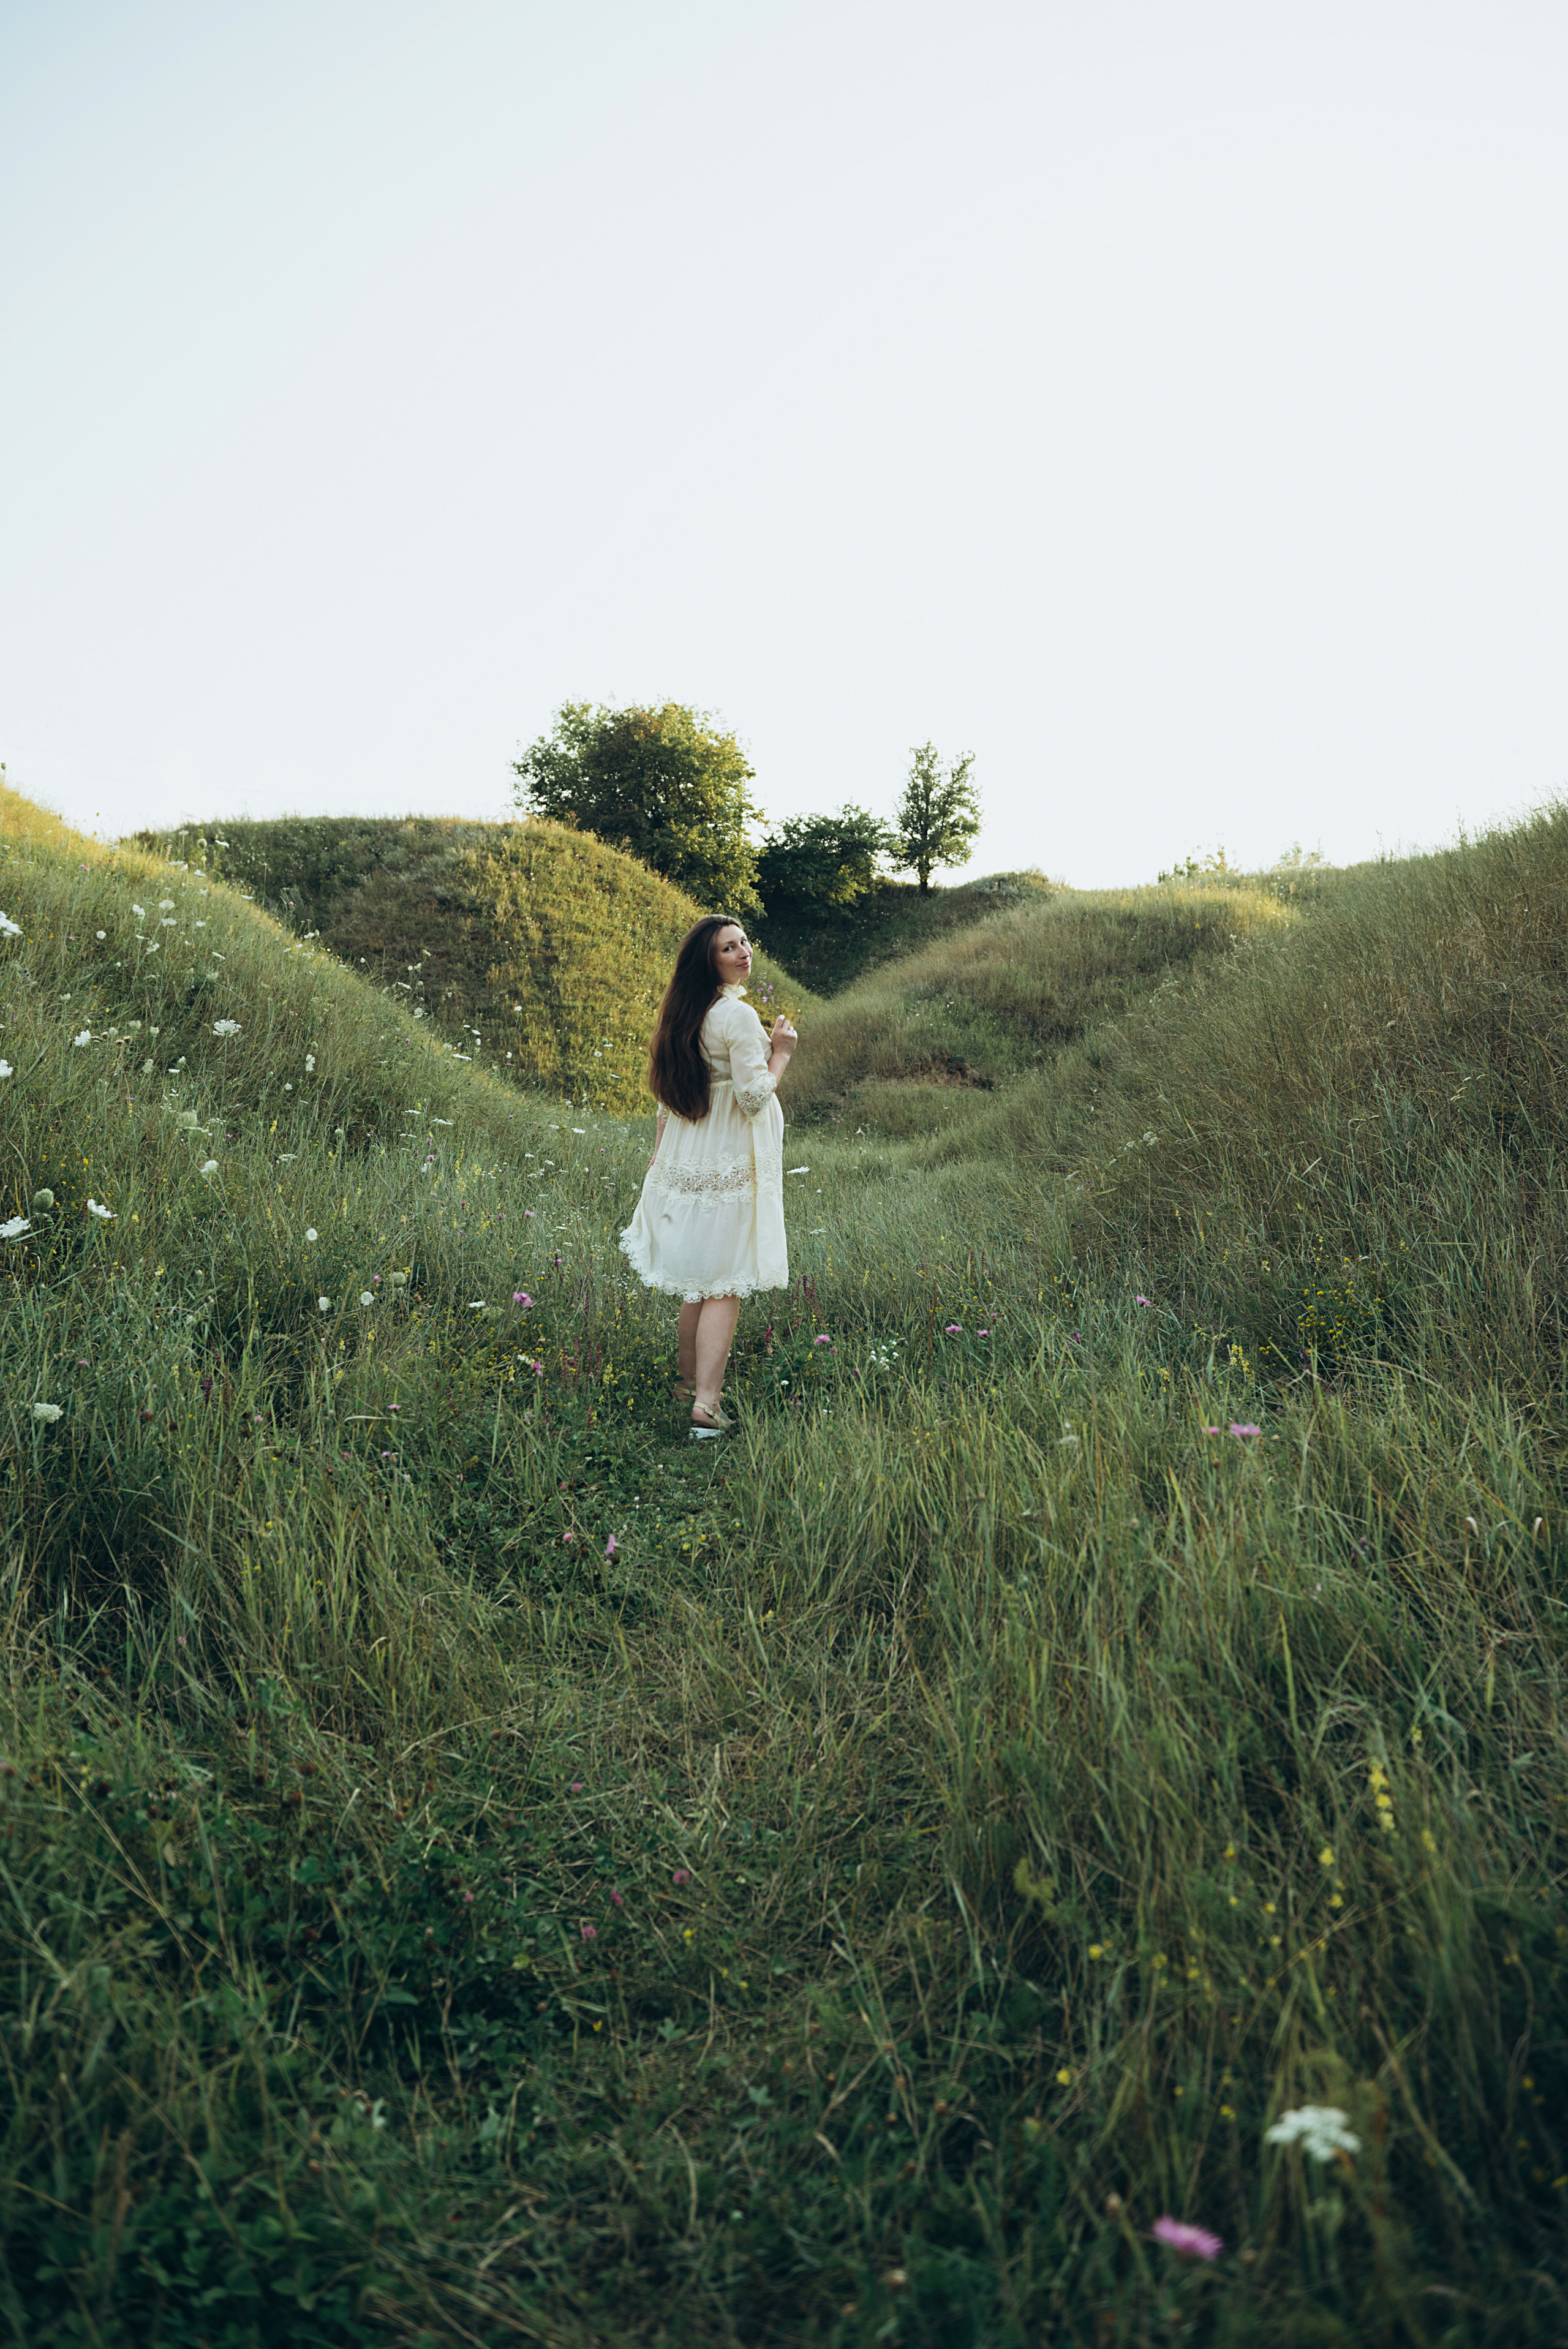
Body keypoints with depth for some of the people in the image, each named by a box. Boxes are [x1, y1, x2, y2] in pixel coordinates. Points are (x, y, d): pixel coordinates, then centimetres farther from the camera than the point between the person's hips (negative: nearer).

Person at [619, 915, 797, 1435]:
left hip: (685, 1164, 8)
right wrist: (780, 1053, -4)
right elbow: (753, 1097, -19)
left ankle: (689, 1381, 31)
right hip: (728, 1167, -8)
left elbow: (667, 1095, 14)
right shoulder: (738, 1016, -17)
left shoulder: (683, 1012, 8)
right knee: (724, 1286, -4)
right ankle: (706, 1403, -8)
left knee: (697, 1280, 19)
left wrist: (658, 1154, 21)